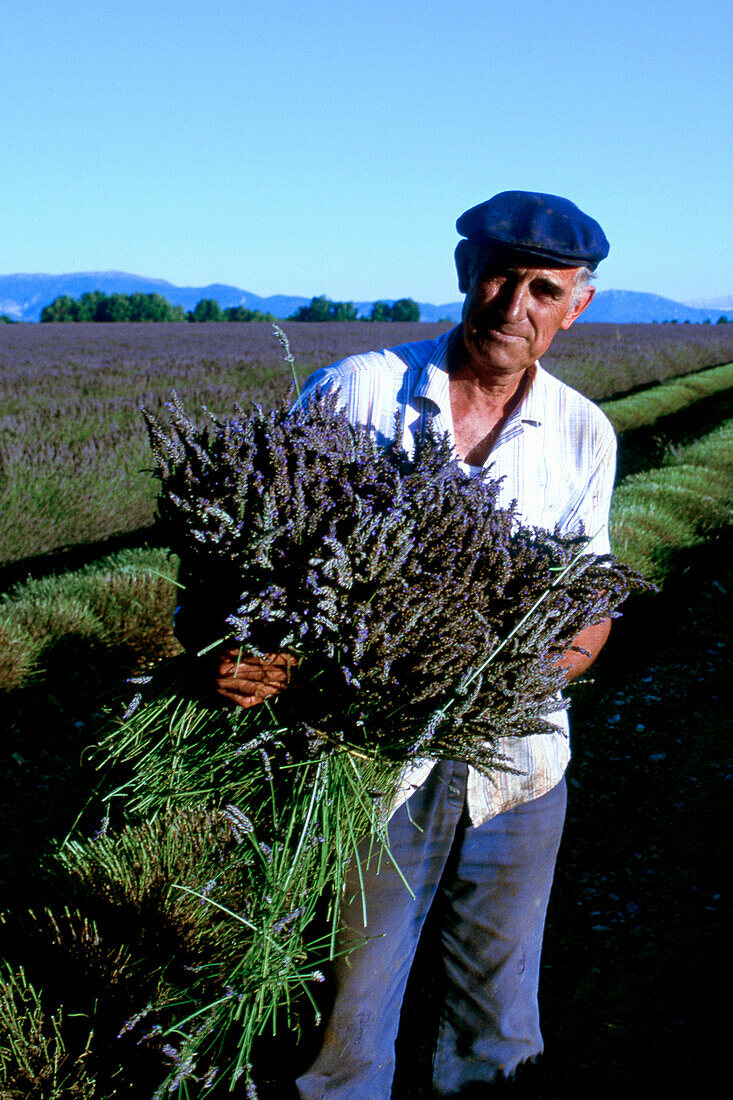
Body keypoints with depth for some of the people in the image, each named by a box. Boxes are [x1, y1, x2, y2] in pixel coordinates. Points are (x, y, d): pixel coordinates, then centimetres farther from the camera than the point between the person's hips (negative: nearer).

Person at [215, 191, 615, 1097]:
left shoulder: (583, 434, 2)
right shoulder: (352, 393, -7)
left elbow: (590, 614, 3)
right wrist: (233, 647, -27)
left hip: (516, 761, 3)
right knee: (349, 1023, 10)